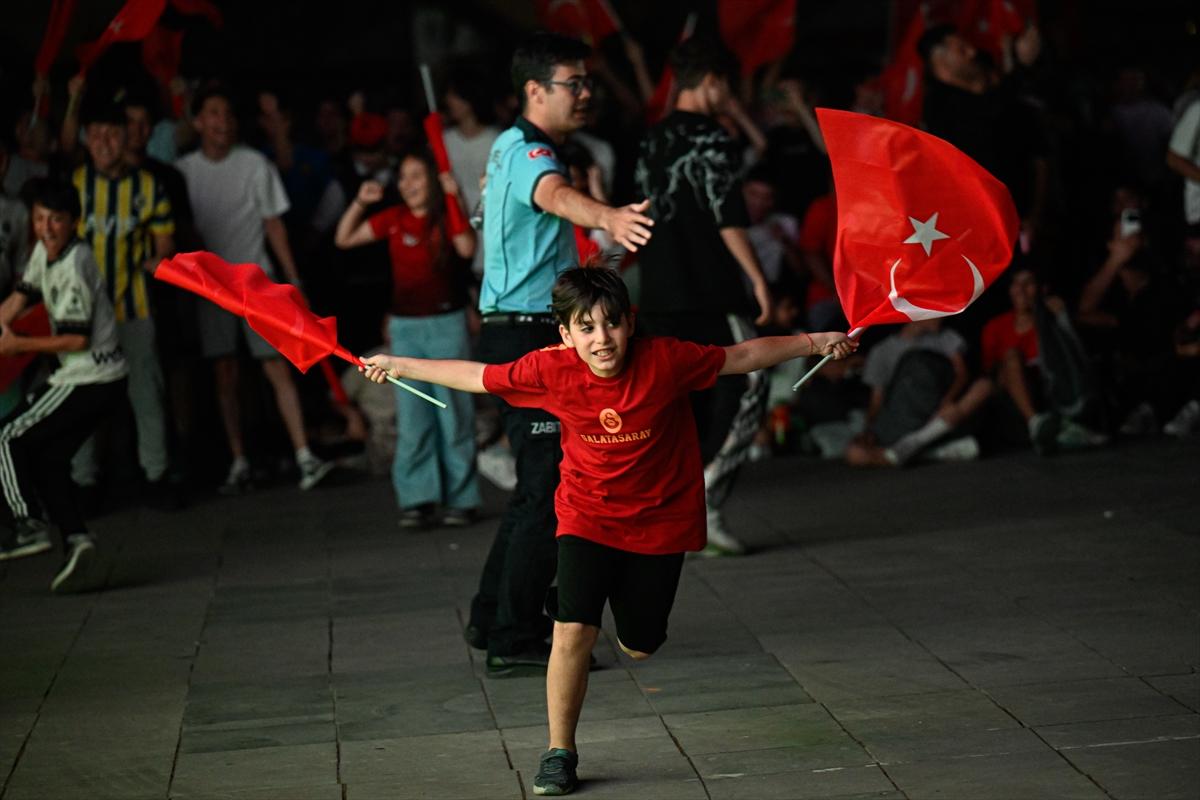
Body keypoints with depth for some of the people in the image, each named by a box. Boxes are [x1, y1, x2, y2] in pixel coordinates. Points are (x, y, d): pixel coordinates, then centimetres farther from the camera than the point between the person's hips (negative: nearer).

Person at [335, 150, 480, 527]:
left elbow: (467, 249, -21)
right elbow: (344, 239, 10)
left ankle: (460, 499, 4)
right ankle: (417, 499, 5)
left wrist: (455, 201, -24)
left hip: (446, 323, -3)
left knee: (454, 414, -1)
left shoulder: (449, 216, -2)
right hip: (405, 326, 3)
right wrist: (360, 204, -2)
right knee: (412, 419, 3)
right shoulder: (394, 220, 6)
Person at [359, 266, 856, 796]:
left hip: (660, 519, 0)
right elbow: (477, 377, -4)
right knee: (574, 631, -18)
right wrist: (402, 367, 3)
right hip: (588, 517, 0)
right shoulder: (550, 369, -18)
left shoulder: (665, 360, -21)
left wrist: (816, 343, -9)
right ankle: (559, 753, -2)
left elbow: (743, 356, -9)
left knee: (639, 647, 10)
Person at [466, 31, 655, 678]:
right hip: (526, 336, -11)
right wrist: (607, 218, -63)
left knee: (538, 483, 17)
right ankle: (516, 640, -6)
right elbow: (553, 194, -42)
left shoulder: (512, 146, 14)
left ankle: (493, 617, 24)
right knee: (547, 488, -9)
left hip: (526, 337, 11)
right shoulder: (528, 153, -18)